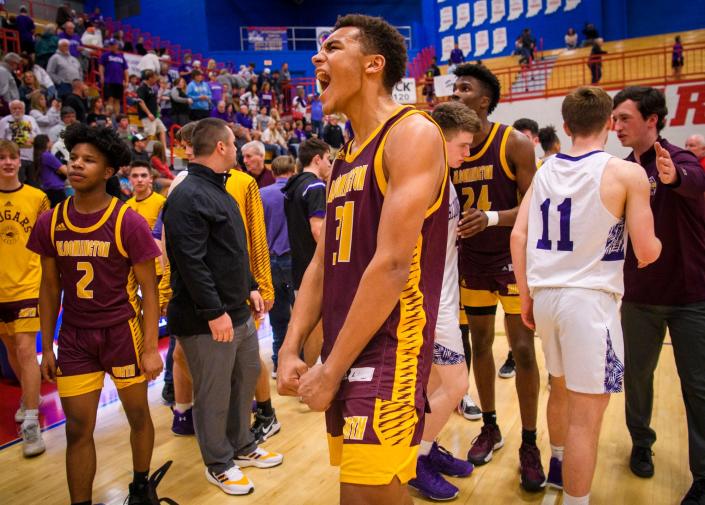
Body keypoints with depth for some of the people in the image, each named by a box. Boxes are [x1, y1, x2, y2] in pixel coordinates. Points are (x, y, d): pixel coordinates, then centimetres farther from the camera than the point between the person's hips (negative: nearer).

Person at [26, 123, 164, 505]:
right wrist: (47, 347, 7)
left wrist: (150, 347, -10)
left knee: (137, 414, 14)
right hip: (74, 338, 3)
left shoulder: (128, 222, -12)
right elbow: (50, 288, 7)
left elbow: (148, 289, -8)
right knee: (78, 429, 7)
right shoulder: (50, 223, -2)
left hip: (123, 332, -2)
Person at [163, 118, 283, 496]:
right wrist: (214, 313, -23)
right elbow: (190, 262, -24)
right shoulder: (188, 196, -18)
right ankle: (219, 464, 24)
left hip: (238, 312, 10)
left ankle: (242, 447, 37)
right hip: (208, 321, -10)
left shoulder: (218, 191, 15)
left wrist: (250, 288, 19)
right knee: (214, 395, 5)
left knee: (247, 377, 19)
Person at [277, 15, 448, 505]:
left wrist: (331, 369, -15)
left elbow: (393, 264, -19)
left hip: (388, 353, -8)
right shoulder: (345, 158, 15)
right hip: (344, 357, 8)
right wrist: (291, 349, 5)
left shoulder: (412, 133, -11)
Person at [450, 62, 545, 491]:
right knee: (480, 345, 12)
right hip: (472, 260, 5)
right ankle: (490, 428, 30)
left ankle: (530, 445, 13)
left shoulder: (515, 143, -11)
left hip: (513, 258, -4)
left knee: (523, 350, -3)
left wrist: (493, 217, -30)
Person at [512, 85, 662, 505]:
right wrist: (657, 241, 16)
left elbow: (519, 237, 4)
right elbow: (647, 254, -8)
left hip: (546, 294, 7)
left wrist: (526, 296, 12)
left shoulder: (546, 170, 7)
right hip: (589, 298, -6)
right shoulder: (627, 173, -8)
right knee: (587, 412, 3)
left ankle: (559, 466, 47)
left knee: (562, 388, 26)